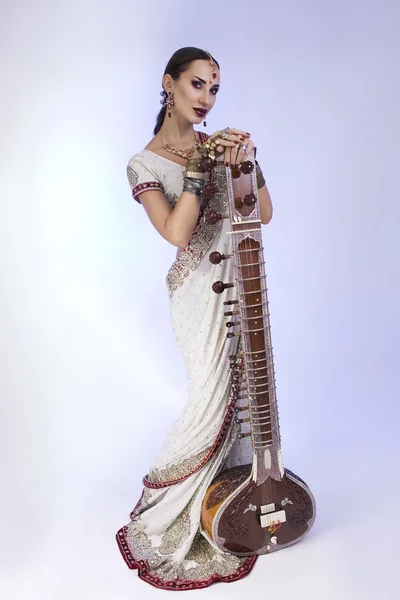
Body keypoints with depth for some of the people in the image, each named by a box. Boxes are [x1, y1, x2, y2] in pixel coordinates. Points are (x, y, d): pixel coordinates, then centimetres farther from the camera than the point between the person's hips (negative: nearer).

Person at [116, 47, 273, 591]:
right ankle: (166, 515, 19)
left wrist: (246, 162, -11)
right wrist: (200, 165, -19)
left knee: (243, 389, 11)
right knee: (212, 398, -4)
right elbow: (177, 231, -20)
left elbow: (264, 214, 3)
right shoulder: (145, 164, -4)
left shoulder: (218, 143, 9)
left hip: (240, 282, 6)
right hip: (200, 291, -5)